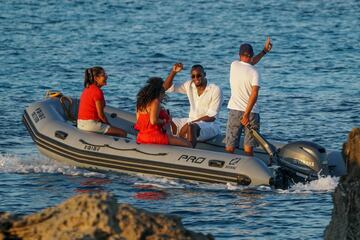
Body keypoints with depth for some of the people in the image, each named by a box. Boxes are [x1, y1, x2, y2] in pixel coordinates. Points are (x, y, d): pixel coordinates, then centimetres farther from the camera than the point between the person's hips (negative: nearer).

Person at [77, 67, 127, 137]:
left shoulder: (87, 89, 13)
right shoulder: (97, 91, -16)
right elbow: (100, 114, -15)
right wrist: (109, 124, 2)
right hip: (91, 124, -10)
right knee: (123, 133, -8)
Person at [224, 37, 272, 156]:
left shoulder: (234, 65, 2)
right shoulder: (254, 72, -9)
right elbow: (254, 94, -19)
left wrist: (264, 51, 23)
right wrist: (246, 114, -20)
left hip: (234, 110, 3)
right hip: (251, 112, -3)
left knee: (230, 147, 2)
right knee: (248, 148, 0)